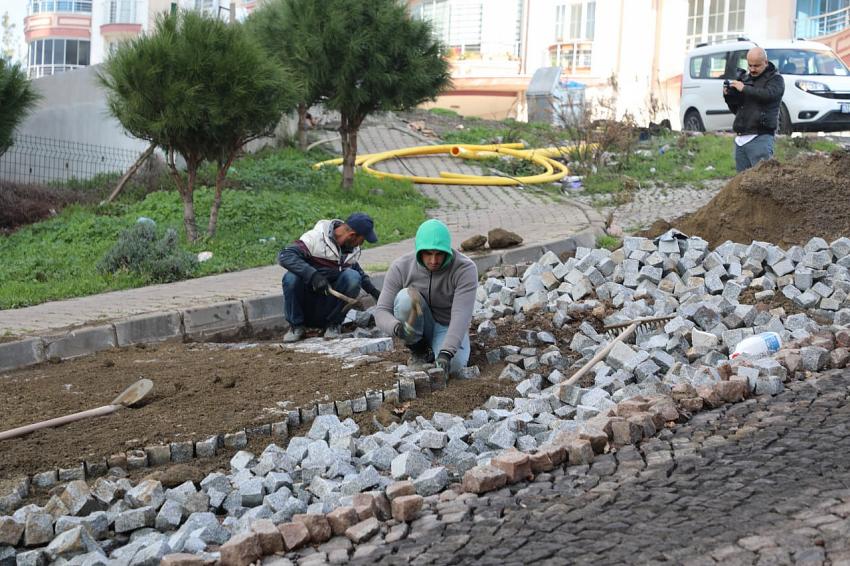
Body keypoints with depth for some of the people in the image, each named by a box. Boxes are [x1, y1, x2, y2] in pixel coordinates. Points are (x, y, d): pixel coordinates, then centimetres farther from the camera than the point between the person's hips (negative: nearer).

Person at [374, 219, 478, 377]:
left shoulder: (465, 269, -24)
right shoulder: (401, 267, -18)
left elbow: (461, 315, -33)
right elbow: (382, 312, -18)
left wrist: (446, 352, -47)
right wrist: (397, 327, -42)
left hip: (448, 328, -2)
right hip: (417, 328, 2)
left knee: (453, 364, -35)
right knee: (406, 297, -31)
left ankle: (439, 348, 1)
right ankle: (419, 351, -8)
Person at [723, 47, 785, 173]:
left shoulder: (775, 79, 4)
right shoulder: (745, 78, 22)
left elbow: (768, 94, -18)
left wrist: (745, 89, -12)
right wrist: (729, 96, 6)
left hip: (760, 138, -6)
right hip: (741, 138, 7)